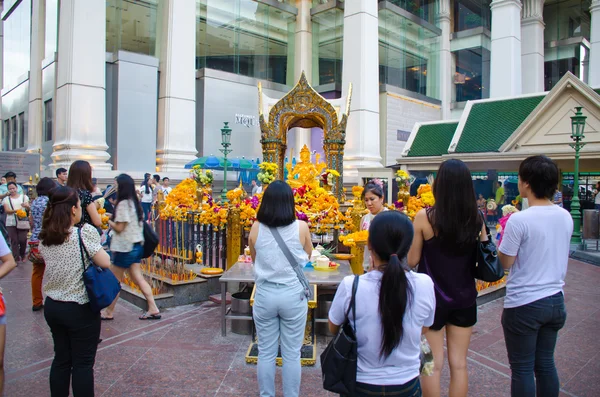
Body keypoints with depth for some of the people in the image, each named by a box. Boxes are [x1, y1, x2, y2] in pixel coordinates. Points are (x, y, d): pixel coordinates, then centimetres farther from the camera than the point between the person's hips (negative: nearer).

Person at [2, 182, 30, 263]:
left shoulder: (24, 197, 7)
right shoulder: (6, 199, 8)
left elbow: (28, 208, -3)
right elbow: (6, 211, -4)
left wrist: (26, 206, -27)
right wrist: (15, 210, -24)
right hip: (11, 223, 1)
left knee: (23, 240, -6)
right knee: (14, 241, -1)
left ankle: (22, 255, 18)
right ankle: (16, 258, 6)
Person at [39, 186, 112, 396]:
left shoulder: (44, 237, 2)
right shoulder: (85, 232, -18)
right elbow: (105, 263, -19)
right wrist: (100, 250, 0)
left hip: (52, 306, 6)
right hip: (80, 308, -6)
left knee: (61, 359, 18)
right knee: (83, 363, 6)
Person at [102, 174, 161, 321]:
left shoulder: (123, 204, -17)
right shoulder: (134, 202, 9)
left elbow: (119, 228, -16)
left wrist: (108, 220, 0)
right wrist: (113, 218, 11)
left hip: (125, 247, -8)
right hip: (136, 245, 8)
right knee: (138, 278, 9)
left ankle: (109, 312, 19)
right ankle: (153, 309, 6)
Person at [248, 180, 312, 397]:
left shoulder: (256, 228, -6)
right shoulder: (301, 227, -10)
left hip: (264, 295, 1)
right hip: (293, 296, -1)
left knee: (266, 353, 15)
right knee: (291, 355, 12)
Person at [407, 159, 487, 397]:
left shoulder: (425, 216, -14)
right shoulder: (476, 219, -4)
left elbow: (412, 261, -8)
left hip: (432, 297, -3)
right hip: (465, 298, 3)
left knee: (433, 364, 10)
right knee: (459, 364, 15)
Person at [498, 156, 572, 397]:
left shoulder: (519, 220, -21)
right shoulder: (566, 217, 1)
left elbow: (505, 262, -13)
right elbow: (561, 254, 14)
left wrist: (502, 236, 1)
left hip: (524, 305, -6)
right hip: (555, 300, 6)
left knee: (522, 369, 8)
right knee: (546, 364, 19)